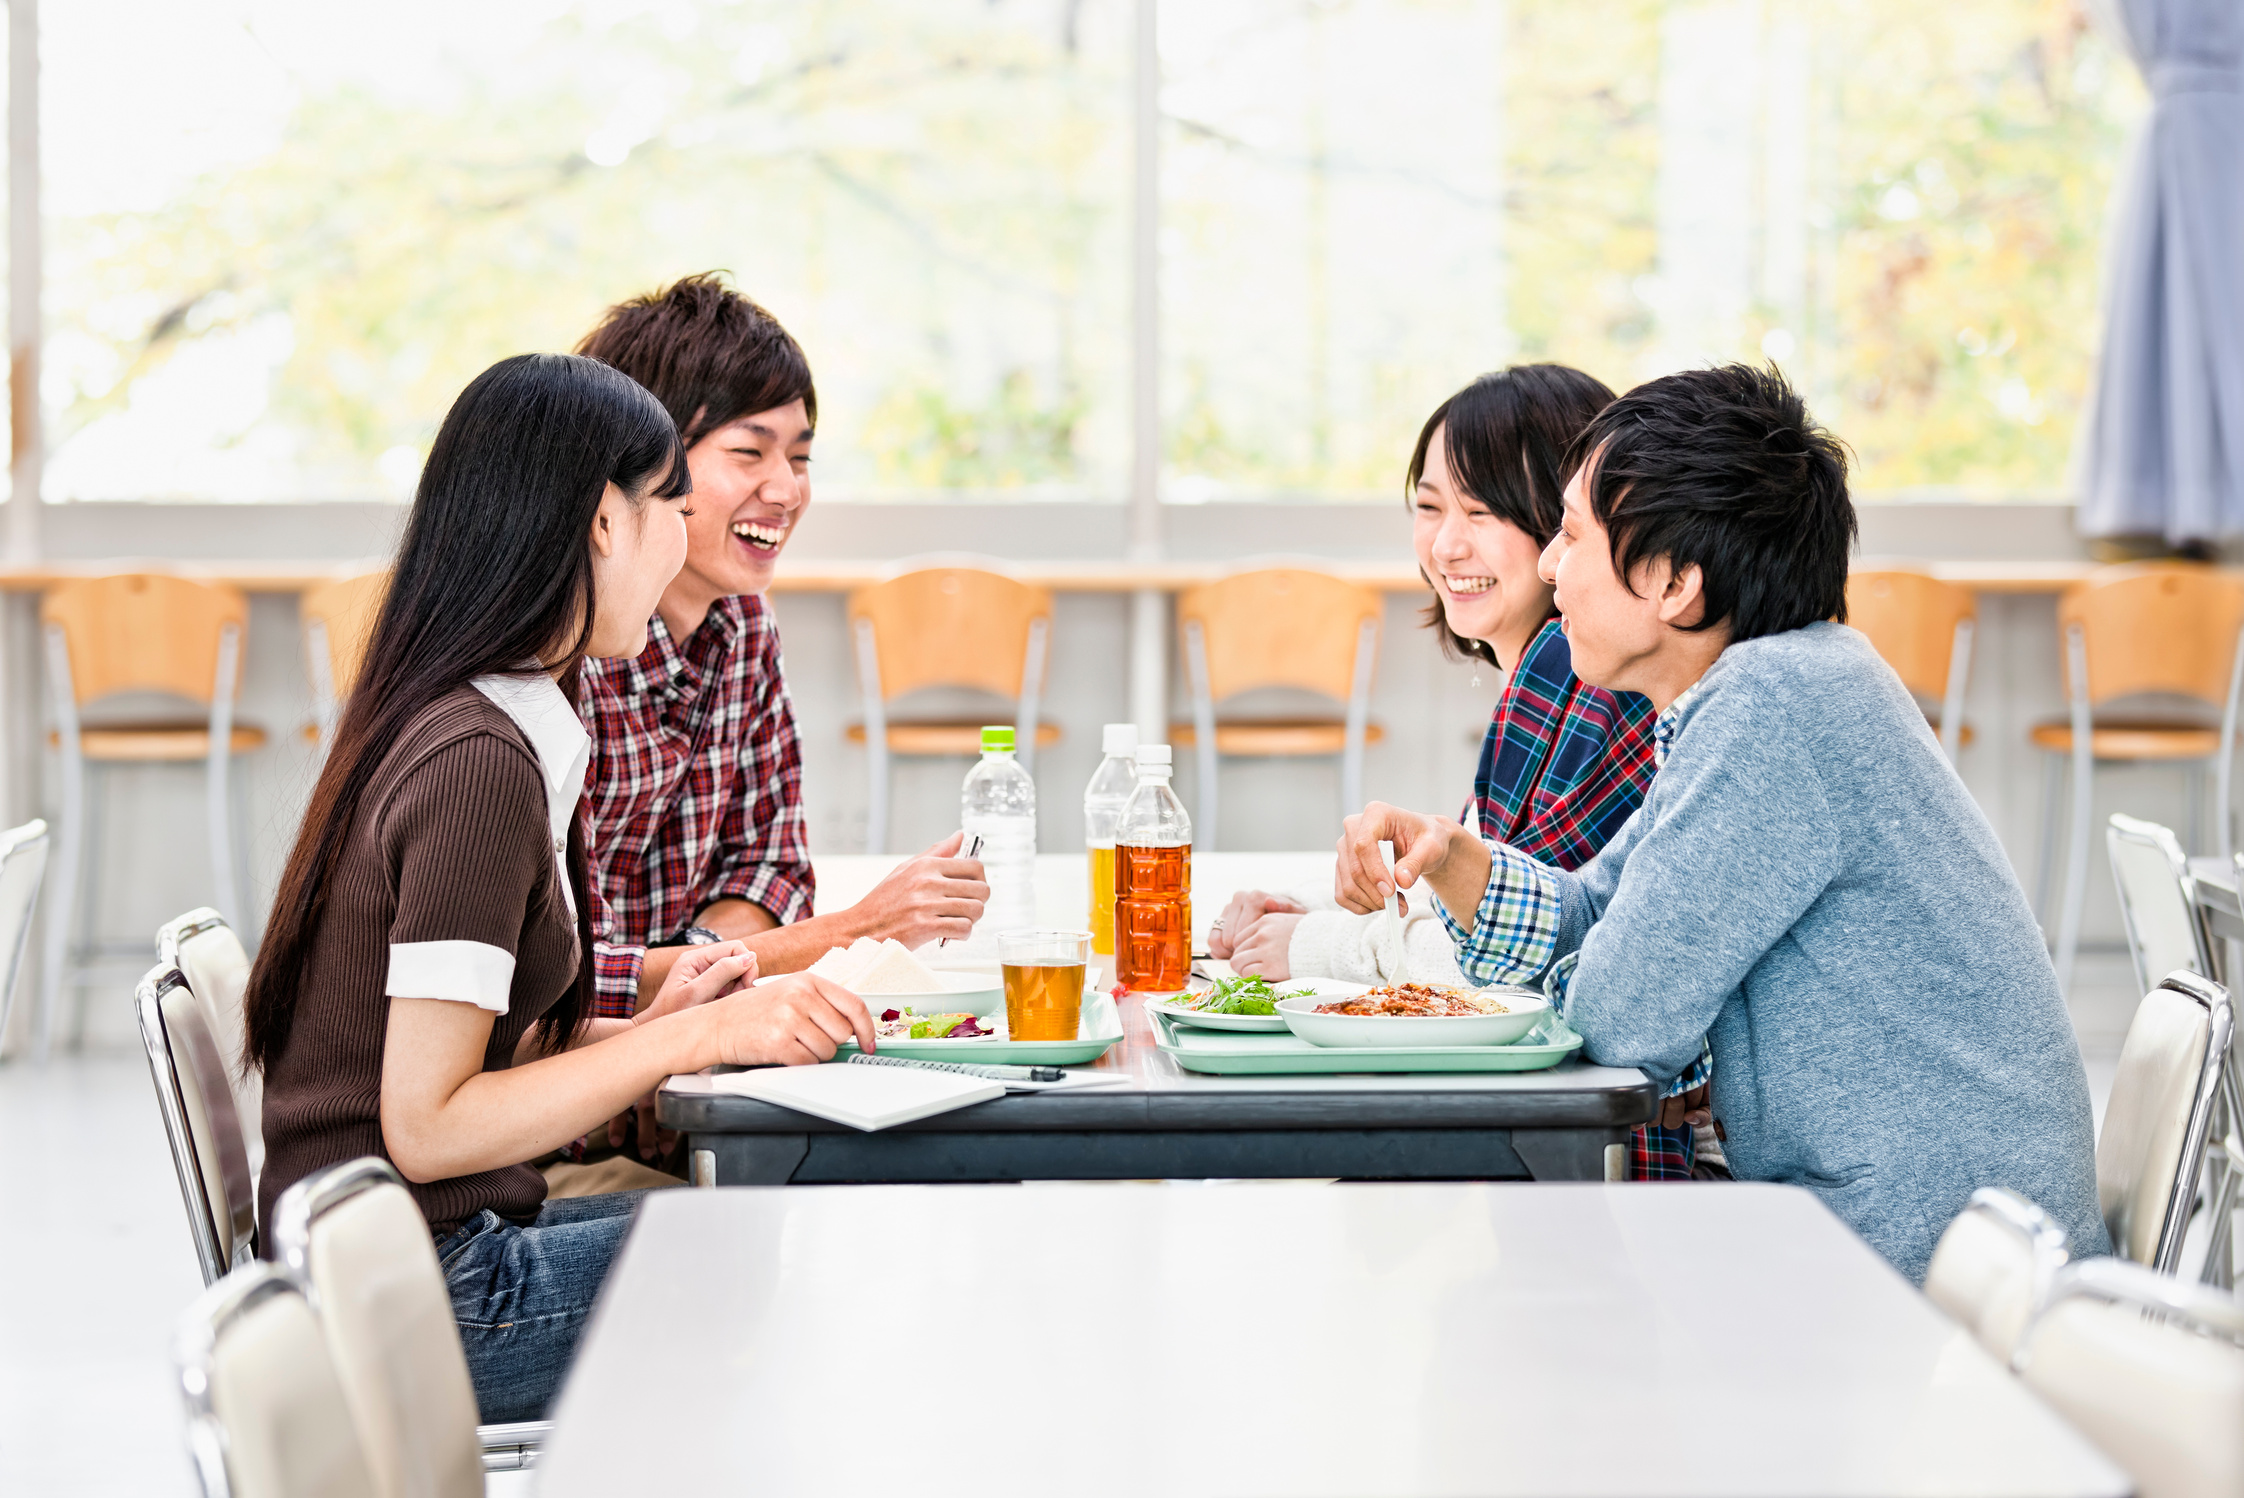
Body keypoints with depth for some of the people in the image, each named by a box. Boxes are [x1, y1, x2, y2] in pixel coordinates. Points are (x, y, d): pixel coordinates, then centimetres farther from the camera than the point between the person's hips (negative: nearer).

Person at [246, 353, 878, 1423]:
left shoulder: (444, 727, 11)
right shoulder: (482, 761, -19)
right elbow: (425, 1127, -21)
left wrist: (642, 1030, -1)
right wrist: (696, 1038, -17)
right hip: (421, 1306, -9)